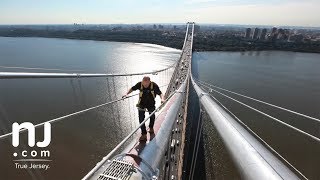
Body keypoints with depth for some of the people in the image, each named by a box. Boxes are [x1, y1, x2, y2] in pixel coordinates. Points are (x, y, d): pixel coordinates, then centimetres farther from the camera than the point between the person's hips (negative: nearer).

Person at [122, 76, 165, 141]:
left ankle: (151, 128, 50)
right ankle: (144, 134, 6)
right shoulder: (139, 84, -21)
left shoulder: (154, 85, -24)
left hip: (151, 104, 1)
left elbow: (160, 93, -19)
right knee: (141, 119, -6)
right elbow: (132, 89, -5)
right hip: (141, 104, 0)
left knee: (152, 116, 21)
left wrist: (162, 99, -37)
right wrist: (126, 94, -17)